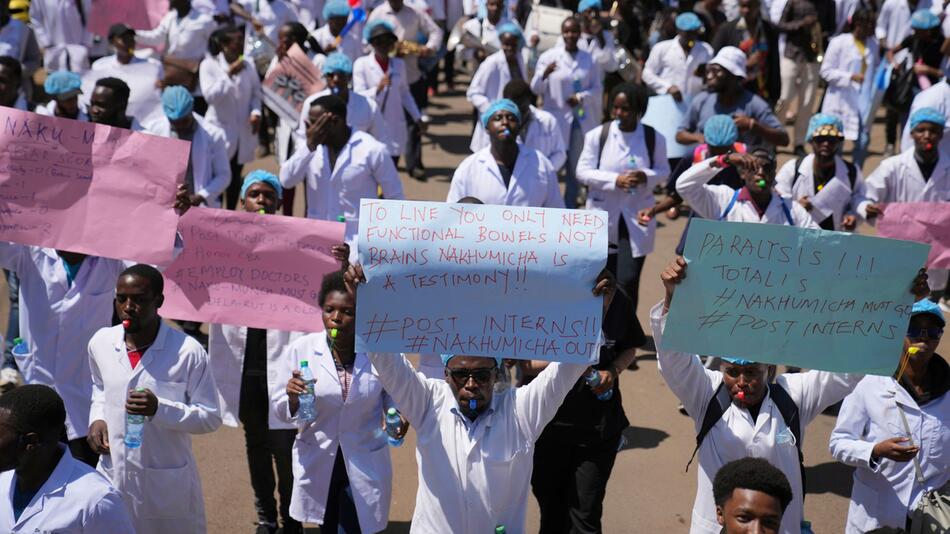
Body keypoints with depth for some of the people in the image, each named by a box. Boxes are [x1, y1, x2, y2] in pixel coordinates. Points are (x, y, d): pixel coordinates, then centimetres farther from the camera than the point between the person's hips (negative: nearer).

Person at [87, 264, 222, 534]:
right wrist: (97, 418, 1)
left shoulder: (188, 351, -15)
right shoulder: (100, 343, 0)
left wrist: (159, 408, -24)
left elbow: (211, 418, -10)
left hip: (168, 484, -3)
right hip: (113, 474, 4)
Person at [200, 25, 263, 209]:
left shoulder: (248, 65, 0)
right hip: (219, 130, -3)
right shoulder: (209, 65, -8)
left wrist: (255, 112, -12)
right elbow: (210, 95, -18)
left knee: (235, 177, 13)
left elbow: (256, 93, 7)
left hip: (242, 132, 3)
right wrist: (229, 74, -23)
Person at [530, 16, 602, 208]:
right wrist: (543, 75, -26)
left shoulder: (588, 59, 3)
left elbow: (598, 88, 6)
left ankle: (569, 210, 23)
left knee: (575, 168, 11)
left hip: (581, 120, 3)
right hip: (556, 119, -3)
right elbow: (536, 89, -5)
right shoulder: (549, 56, -5)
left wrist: (581, 97, -13)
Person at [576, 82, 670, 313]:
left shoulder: (654, 138, -4)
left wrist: (646, 177, -17)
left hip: (637, 218, 0)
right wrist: (615, 180, -20)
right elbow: (582, 171, -7)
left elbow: (663, 171, 6)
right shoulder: (597, 135, -8)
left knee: (628, 280, -9)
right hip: (604, 217, 1)